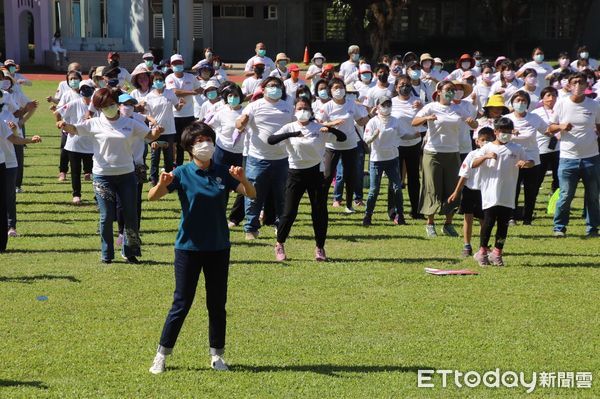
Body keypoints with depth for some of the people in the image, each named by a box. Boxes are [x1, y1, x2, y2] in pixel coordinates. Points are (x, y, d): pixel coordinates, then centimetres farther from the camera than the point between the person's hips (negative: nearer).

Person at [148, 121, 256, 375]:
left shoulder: (222, 173, 1)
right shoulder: (182, 173, -7)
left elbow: (252, 195, -5)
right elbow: (152, 197, -18)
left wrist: (242, 179, -26)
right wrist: (162, 184, -40)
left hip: (219, 247, 3)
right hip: (188, 247, -3)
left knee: (217, 304, 9)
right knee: (181, 303, -1)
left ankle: (217, 354, 20)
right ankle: (162, 354, 9)